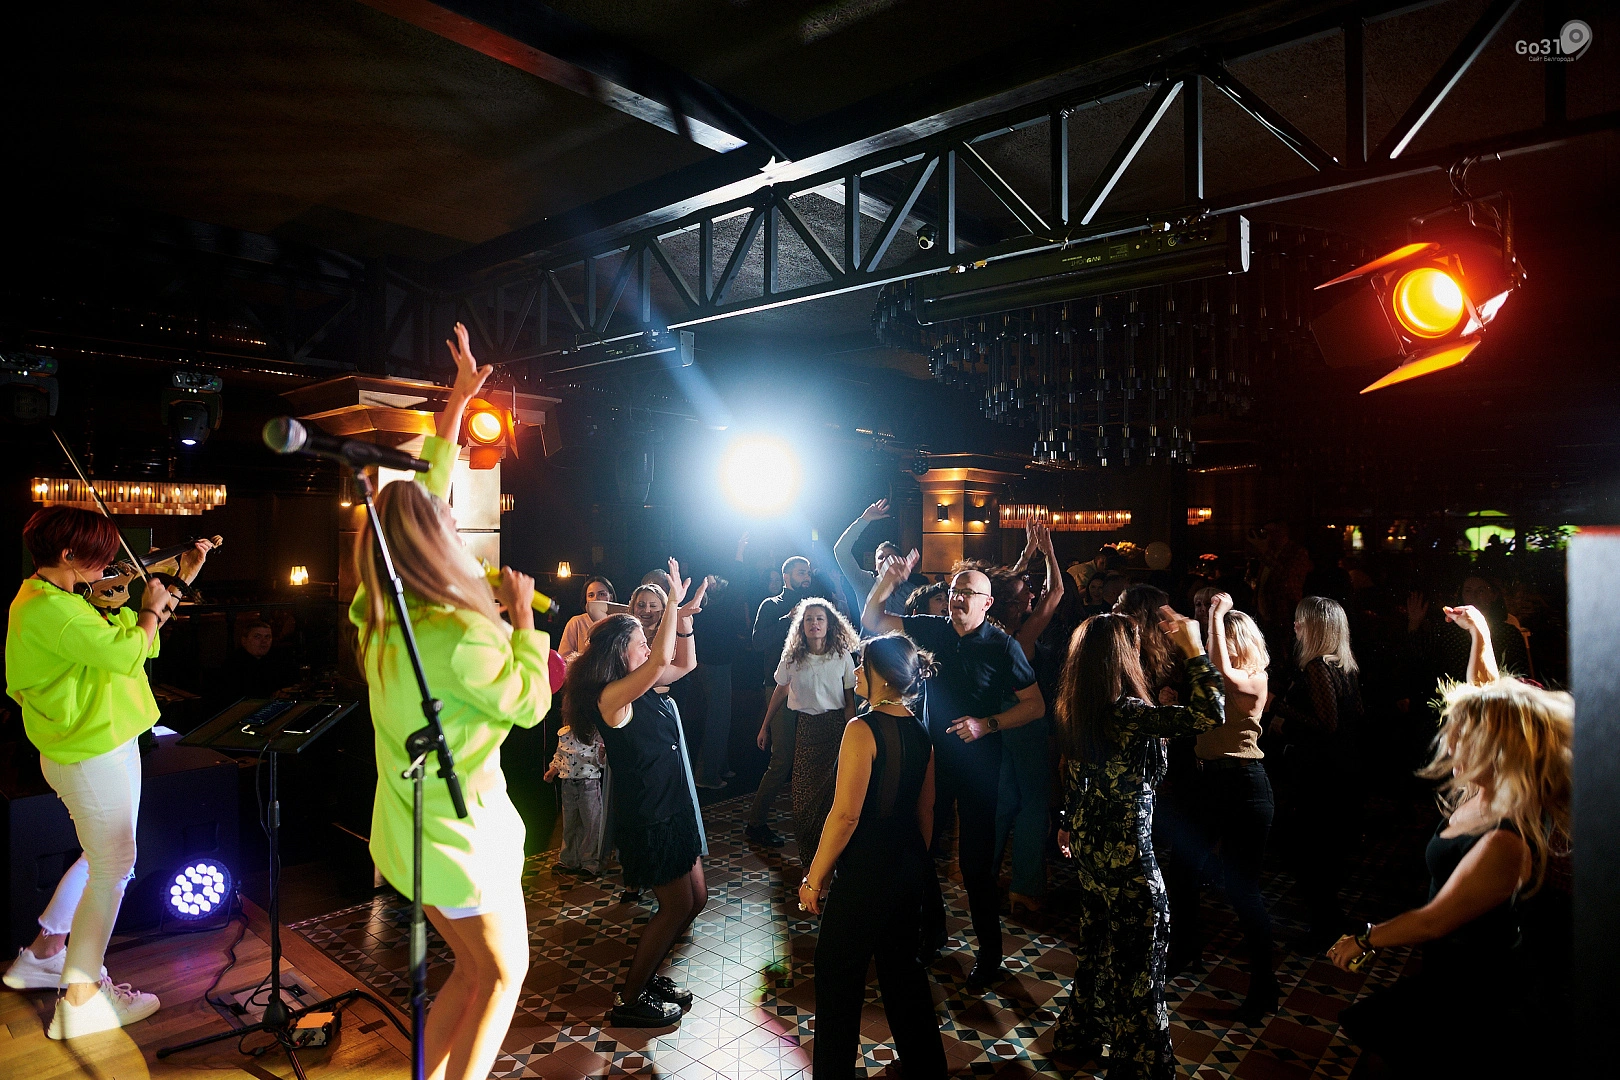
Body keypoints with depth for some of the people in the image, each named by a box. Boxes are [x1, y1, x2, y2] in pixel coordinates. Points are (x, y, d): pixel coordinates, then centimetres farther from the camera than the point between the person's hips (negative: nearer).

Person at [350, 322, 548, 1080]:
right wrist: (524, 614, -7)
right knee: (504, 972, 12)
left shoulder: (382, 618, -2)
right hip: (461, 833, -8)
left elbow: (422, 494, 6)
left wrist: (457, 402, 12)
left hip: (410, 830, 8)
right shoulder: (458, 636, -28)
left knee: (471, 968, 22)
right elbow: (530, 704, -14)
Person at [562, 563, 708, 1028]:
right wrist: (673, 602, -25)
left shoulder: (644, 690, 5)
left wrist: (682, 614, 3)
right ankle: (629, 999, 18)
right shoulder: (612, 696, -21)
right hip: (648, 819, -9)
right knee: (677, 906, 2)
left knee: (695, 898, 16)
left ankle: (645, 973, 33)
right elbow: (662, 659, -34)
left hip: (672, 809, 9)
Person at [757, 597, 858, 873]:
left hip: (835, 726, -1)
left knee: (829, 788, 0)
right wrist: (765, 726, 13)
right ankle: (807, 852, 18)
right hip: (803, 725, 1)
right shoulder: (792, 657, 1)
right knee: (803, 788, 2)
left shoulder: (842, 656, -3)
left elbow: (849, 700, 1)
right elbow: (780, 691, 11)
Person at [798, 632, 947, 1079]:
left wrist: (814, 878, -13)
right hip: (910, 870, 8)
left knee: (838, 975, 11)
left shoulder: (863, 728, -20)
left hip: (865, 873, -8)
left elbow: (846, 814, -22)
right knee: (902, 967, 23)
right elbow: (926, 810, 12)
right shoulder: (920, 731, 3)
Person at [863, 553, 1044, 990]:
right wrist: (888, 579, -19)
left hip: (978, 763, -4)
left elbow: (1036, 705, -9)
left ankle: (990, 954, 22)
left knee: (976, 860, 3)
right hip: (933, 754, 4)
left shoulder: (1002, 645, -11)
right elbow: (872, 619, -2)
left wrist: (987, 724, -21)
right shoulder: (932, 629, -1)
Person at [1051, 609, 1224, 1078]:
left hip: (1089, 846, 8)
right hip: (1127, 857, -8)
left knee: (1096, 943, 25)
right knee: (1136, 959, 10)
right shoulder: (1126, 714, -27)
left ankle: (1081, 1033, 44)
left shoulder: (1074, 710, -2)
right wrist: (1193, 647, -23)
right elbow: (1208, 714, -34)